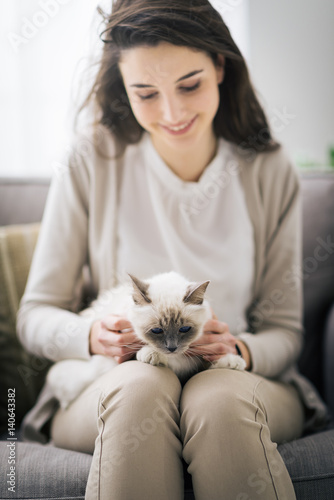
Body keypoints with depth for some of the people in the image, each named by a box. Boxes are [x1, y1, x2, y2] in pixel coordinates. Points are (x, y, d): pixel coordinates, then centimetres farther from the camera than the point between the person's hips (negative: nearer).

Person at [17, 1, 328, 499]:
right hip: (107, 391, 1)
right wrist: (93, 336, -22)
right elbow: (36, 314, 0)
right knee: (141, 386, -34)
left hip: (241, 384, 0)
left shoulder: (269, 171, 0)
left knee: (220, 399, -34)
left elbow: (284, 331, 4)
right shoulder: (93, 160, -4)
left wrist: (238, 350, -19)